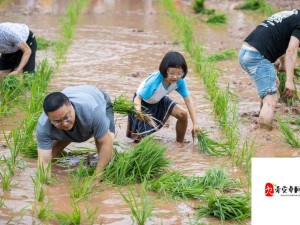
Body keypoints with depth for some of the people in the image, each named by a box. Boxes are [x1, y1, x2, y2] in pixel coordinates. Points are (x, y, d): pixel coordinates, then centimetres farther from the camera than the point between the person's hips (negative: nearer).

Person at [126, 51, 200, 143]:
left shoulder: (180, 81, -25)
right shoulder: (154, 81, -39)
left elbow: (188, 100, -20)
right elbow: (138, 98, -38)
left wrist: (195, 123, -26)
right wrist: (138, 111, -61)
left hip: (159, 101, 5)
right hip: (143, 102, -5)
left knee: (183, 114, -13)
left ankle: (180, 144, 9)